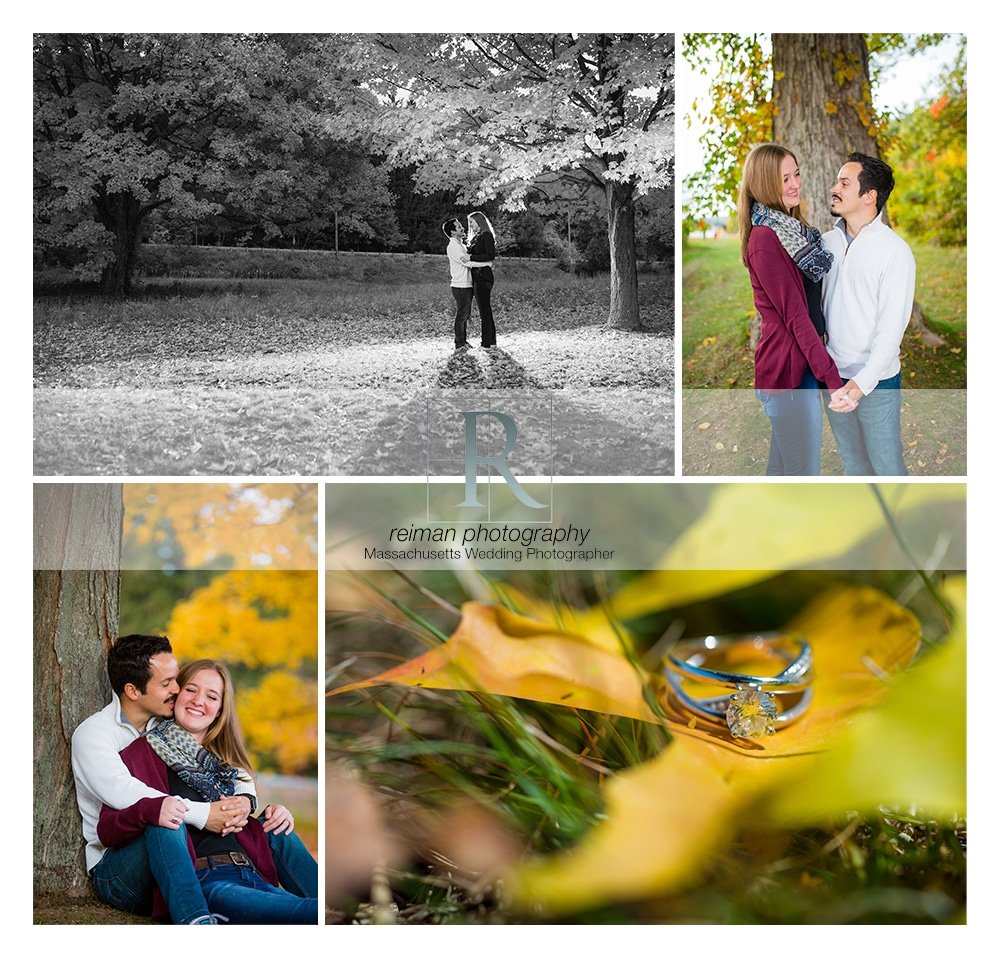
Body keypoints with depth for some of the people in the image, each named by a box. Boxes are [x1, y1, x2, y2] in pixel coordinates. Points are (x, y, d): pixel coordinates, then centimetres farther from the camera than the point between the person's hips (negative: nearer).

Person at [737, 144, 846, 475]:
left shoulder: (792, 227, 12)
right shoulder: (765, 239, -18)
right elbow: (795, 315, -20)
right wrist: (832, 378, -20)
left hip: (801, 361, 9)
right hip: (788, 368, -9)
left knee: (781, 466, 19)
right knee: (804, 474, -2)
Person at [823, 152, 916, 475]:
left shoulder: (895, 251, -14)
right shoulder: (827, 242, 3)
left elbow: (892, 328, -18)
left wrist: (862, 382, -26)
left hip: (877, 382, -5)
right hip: (833, 376, 5)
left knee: (886, 463, 4)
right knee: (851, 457, 19)